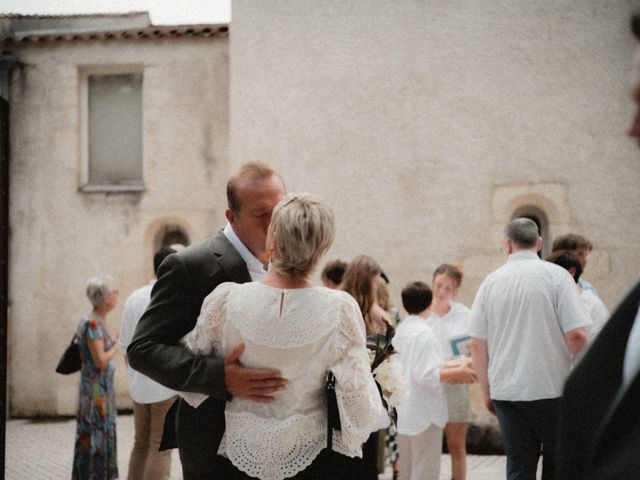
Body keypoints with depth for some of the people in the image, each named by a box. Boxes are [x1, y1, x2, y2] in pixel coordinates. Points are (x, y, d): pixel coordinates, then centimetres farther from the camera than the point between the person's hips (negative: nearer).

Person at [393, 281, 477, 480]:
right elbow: (426, 375, -23)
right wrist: (458, 372, -15)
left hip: (403, 413, 8)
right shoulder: (424, 333, -17)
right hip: (424, 415, -8)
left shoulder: (399, 331, 9)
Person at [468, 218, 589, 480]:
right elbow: (576, 335, -11)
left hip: (505, 392, 3)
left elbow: (477, 344, 5)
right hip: (553, 389, -2)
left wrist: (487, 391, 14)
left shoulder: (491, 282, 5)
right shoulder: (556, 276, -4)